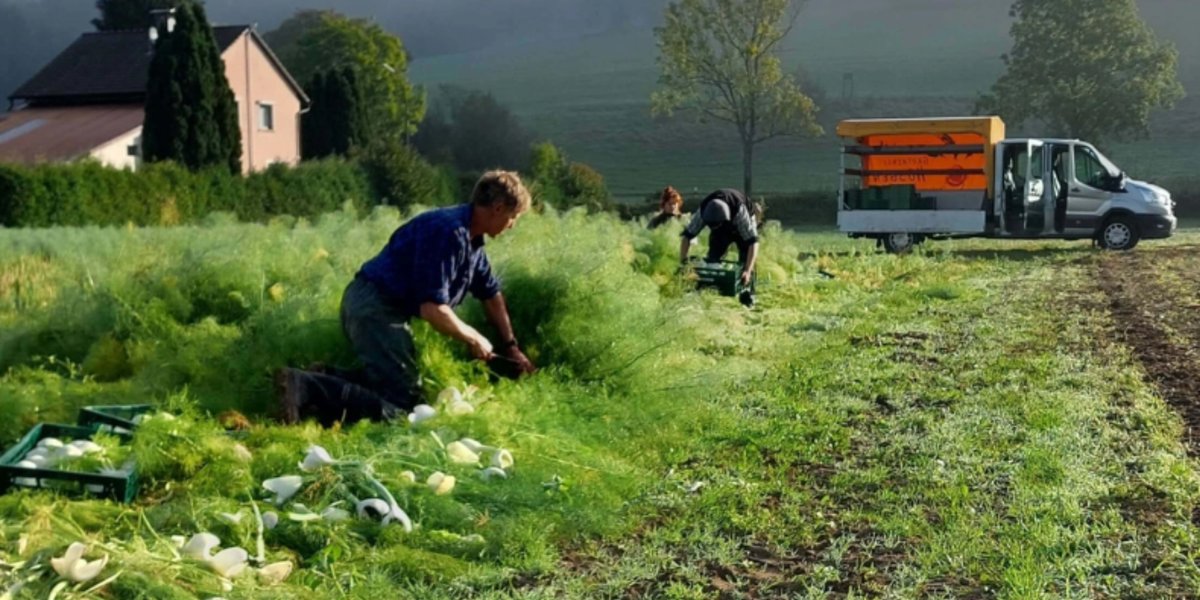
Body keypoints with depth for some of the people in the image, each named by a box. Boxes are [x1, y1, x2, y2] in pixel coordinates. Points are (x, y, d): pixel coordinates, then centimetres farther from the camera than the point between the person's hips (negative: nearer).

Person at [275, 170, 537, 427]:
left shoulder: (470, 238, 12)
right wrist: (474, 339, -10)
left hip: (369, 305, 11)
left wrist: (511, 346, 23)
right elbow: (432, 309, -24)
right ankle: (305, 387, -20)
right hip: (375, 307, -11)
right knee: (401, 404, -14)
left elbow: (491, 294, 24)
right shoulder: (449, 232, -21)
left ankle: (325, 378, 5)